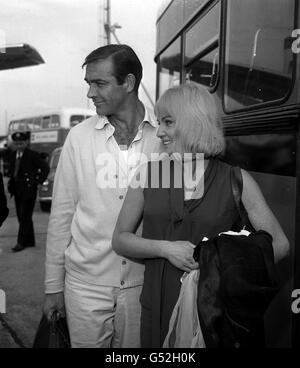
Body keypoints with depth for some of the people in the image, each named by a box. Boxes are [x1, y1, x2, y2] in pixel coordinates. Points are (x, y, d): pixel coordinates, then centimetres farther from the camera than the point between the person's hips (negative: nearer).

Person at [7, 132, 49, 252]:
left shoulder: (32, 155, -8)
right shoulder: (13, 155, 12)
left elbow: (45, 168, -10)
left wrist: (38, 181, -10)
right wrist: (10, 183, 11)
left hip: (28, 190, -7)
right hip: (17, 190, 7)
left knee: (25, 216, -6)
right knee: (21, 216, 10)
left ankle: (21, 242, -3)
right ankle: (30, 241, 20)